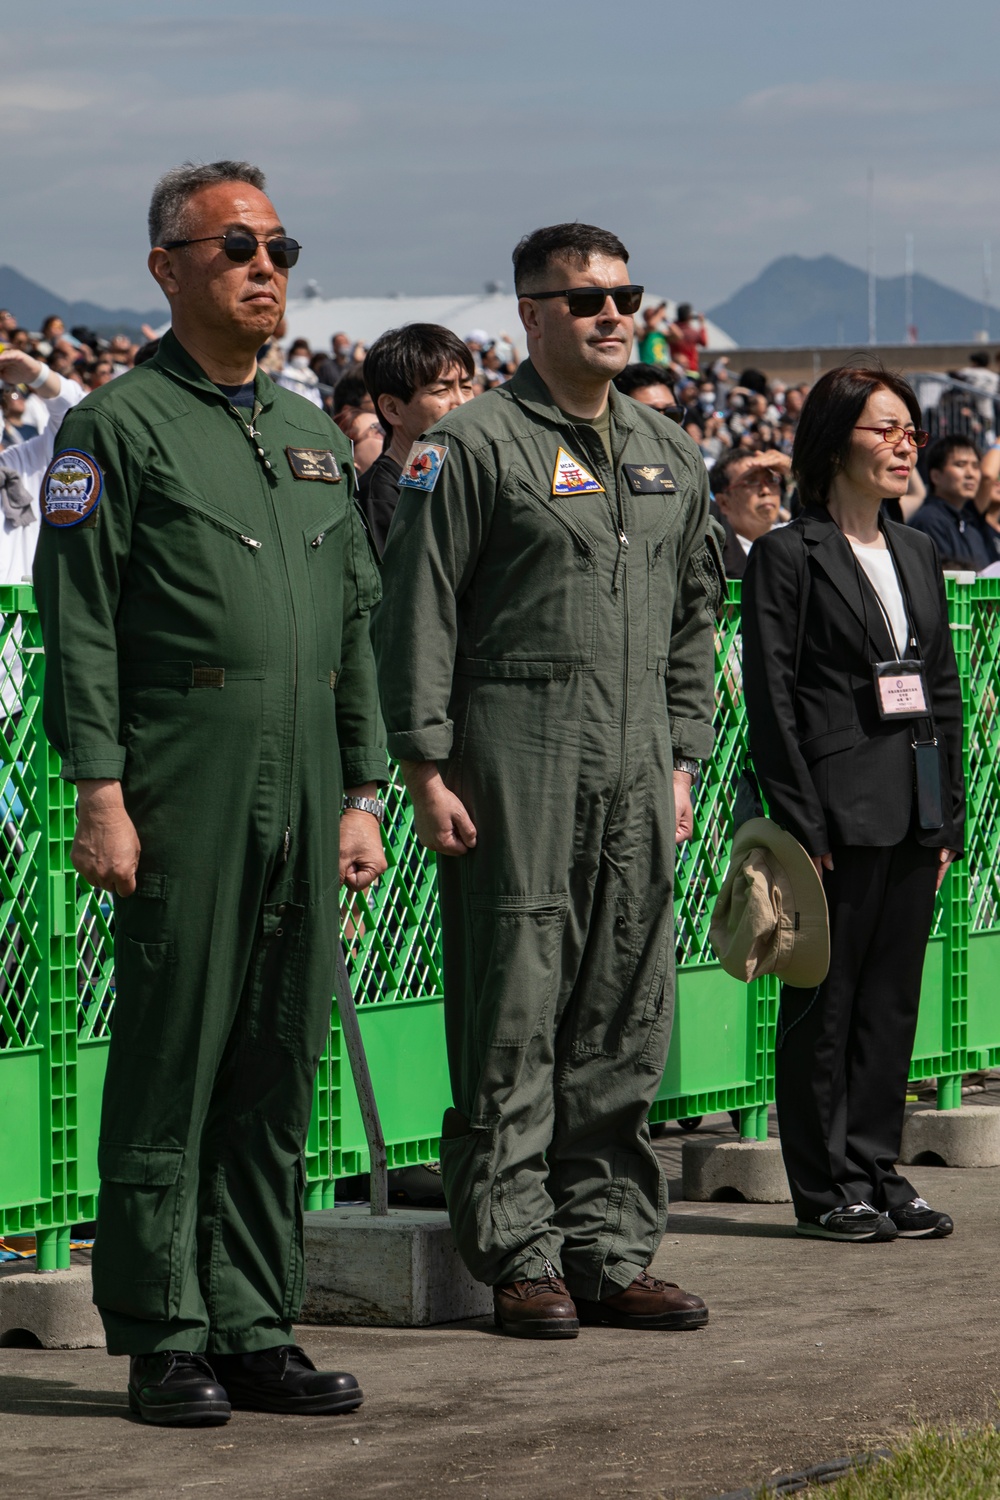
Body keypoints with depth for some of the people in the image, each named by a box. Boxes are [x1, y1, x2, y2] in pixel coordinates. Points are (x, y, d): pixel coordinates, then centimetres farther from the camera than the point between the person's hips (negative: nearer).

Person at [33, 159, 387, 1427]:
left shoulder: (313, 439, 19)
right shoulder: (120, 425, -1)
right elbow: (78, 623, -7)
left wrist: (361, 793, 14)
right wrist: (99, 790, -14)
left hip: (302, 802, 6)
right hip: (183, 798, -6)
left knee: (278, 1076, 7)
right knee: (170, 1071, -3)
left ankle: (254, 1330, 13)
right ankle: (163, 1341, 2)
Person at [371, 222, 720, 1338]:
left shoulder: (668, 457, 16)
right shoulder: (475, 447, -4)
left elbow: (694, 618, 22)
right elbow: (416, 615, -6)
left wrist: (682, 755, 15)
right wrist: (426, 766, -11)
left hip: (636, 771, 6)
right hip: (516, 764, -6)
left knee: (625, 1025, 7)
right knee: (514, 1014, -4)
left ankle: (611, 1249, 13)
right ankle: (518, 1255, 1)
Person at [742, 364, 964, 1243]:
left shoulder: (917, 554, 15)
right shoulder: (789, 554, -5)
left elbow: (945, 691, 17)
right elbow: (770, 696, -9)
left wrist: (949, 816, 10)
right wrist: (801, 823, -14)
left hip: (915, 808, 6)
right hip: (841, 804, -6)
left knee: (894, 997, 9)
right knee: (827, 999, 0)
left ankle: (877, 1170, 16)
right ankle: (826, 1187, 6)